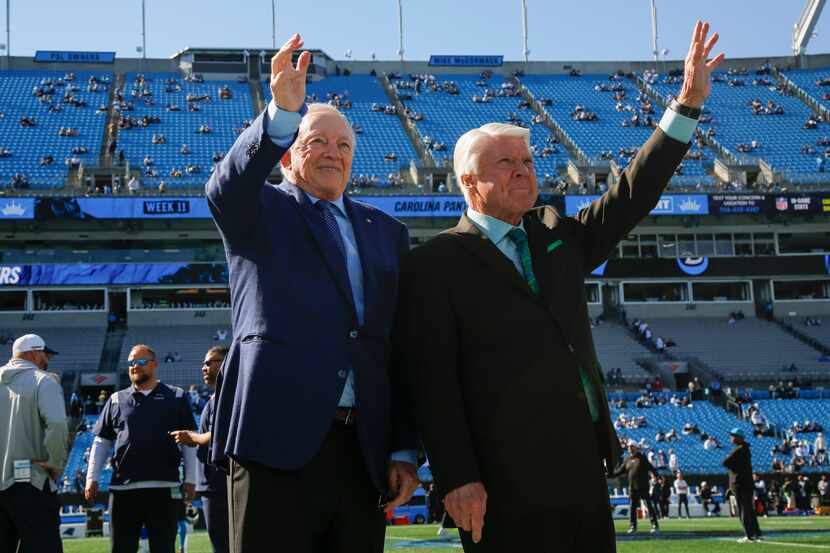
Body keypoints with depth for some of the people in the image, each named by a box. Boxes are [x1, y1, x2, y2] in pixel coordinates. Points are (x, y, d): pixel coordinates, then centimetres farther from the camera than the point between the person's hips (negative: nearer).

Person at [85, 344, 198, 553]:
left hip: (164, 488, -1)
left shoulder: (176, 397, 8)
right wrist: (92, 478, 5)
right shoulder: (116, 400, 13)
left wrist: (190, 479, 0)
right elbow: (101, 442, 14)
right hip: (123, 487, 2)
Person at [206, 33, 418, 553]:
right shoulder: (261, 212, 10)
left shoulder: (386, 231, 18)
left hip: (363, 451, 4)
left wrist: (405, 450, 7)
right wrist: (283, 112, -31)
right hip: (278, 438, -4)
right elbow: (225, 188, -16)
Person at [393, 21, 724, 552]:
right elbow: (433, 380, -10)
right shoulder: (436, 263, -4)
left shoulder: (558, 237, 17)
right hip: (508, 487, -6)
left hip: (585, 468, 7)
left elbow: (630, 198, 14)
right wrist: (458, 480, -17)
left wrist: (687, 105, 8)